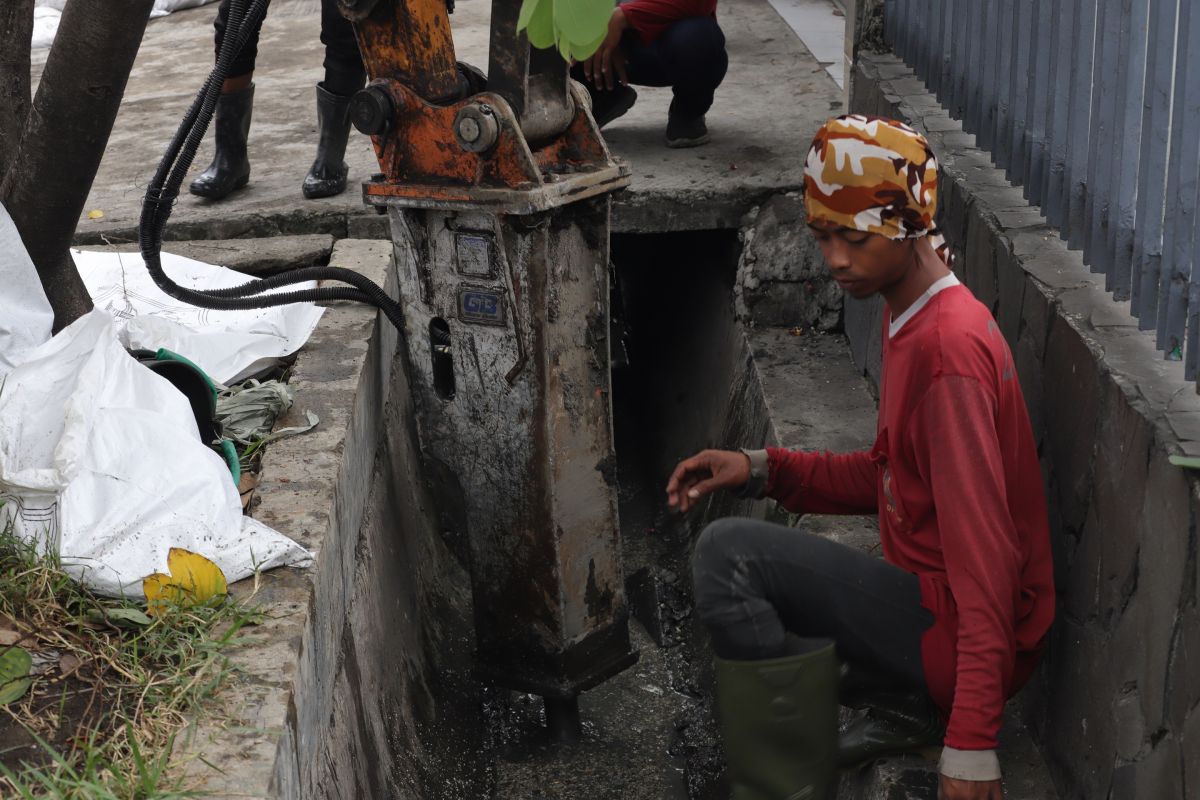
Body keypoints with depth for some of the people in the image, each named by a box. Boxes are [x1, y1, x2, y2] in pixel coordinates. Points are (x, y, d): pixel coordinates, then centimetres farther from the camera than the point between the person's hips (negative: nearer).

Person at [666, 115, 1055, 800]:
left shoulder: (949, 350, -22)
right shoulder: (914, 317, 9)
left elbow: (984, 549, -28)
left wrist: (972, 743, -32)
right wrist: (762, 471, 0)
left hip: (958, 633, -11)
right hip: (931, 599, 11)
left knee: (729, 556, -20)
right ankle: (905, 709, 14)